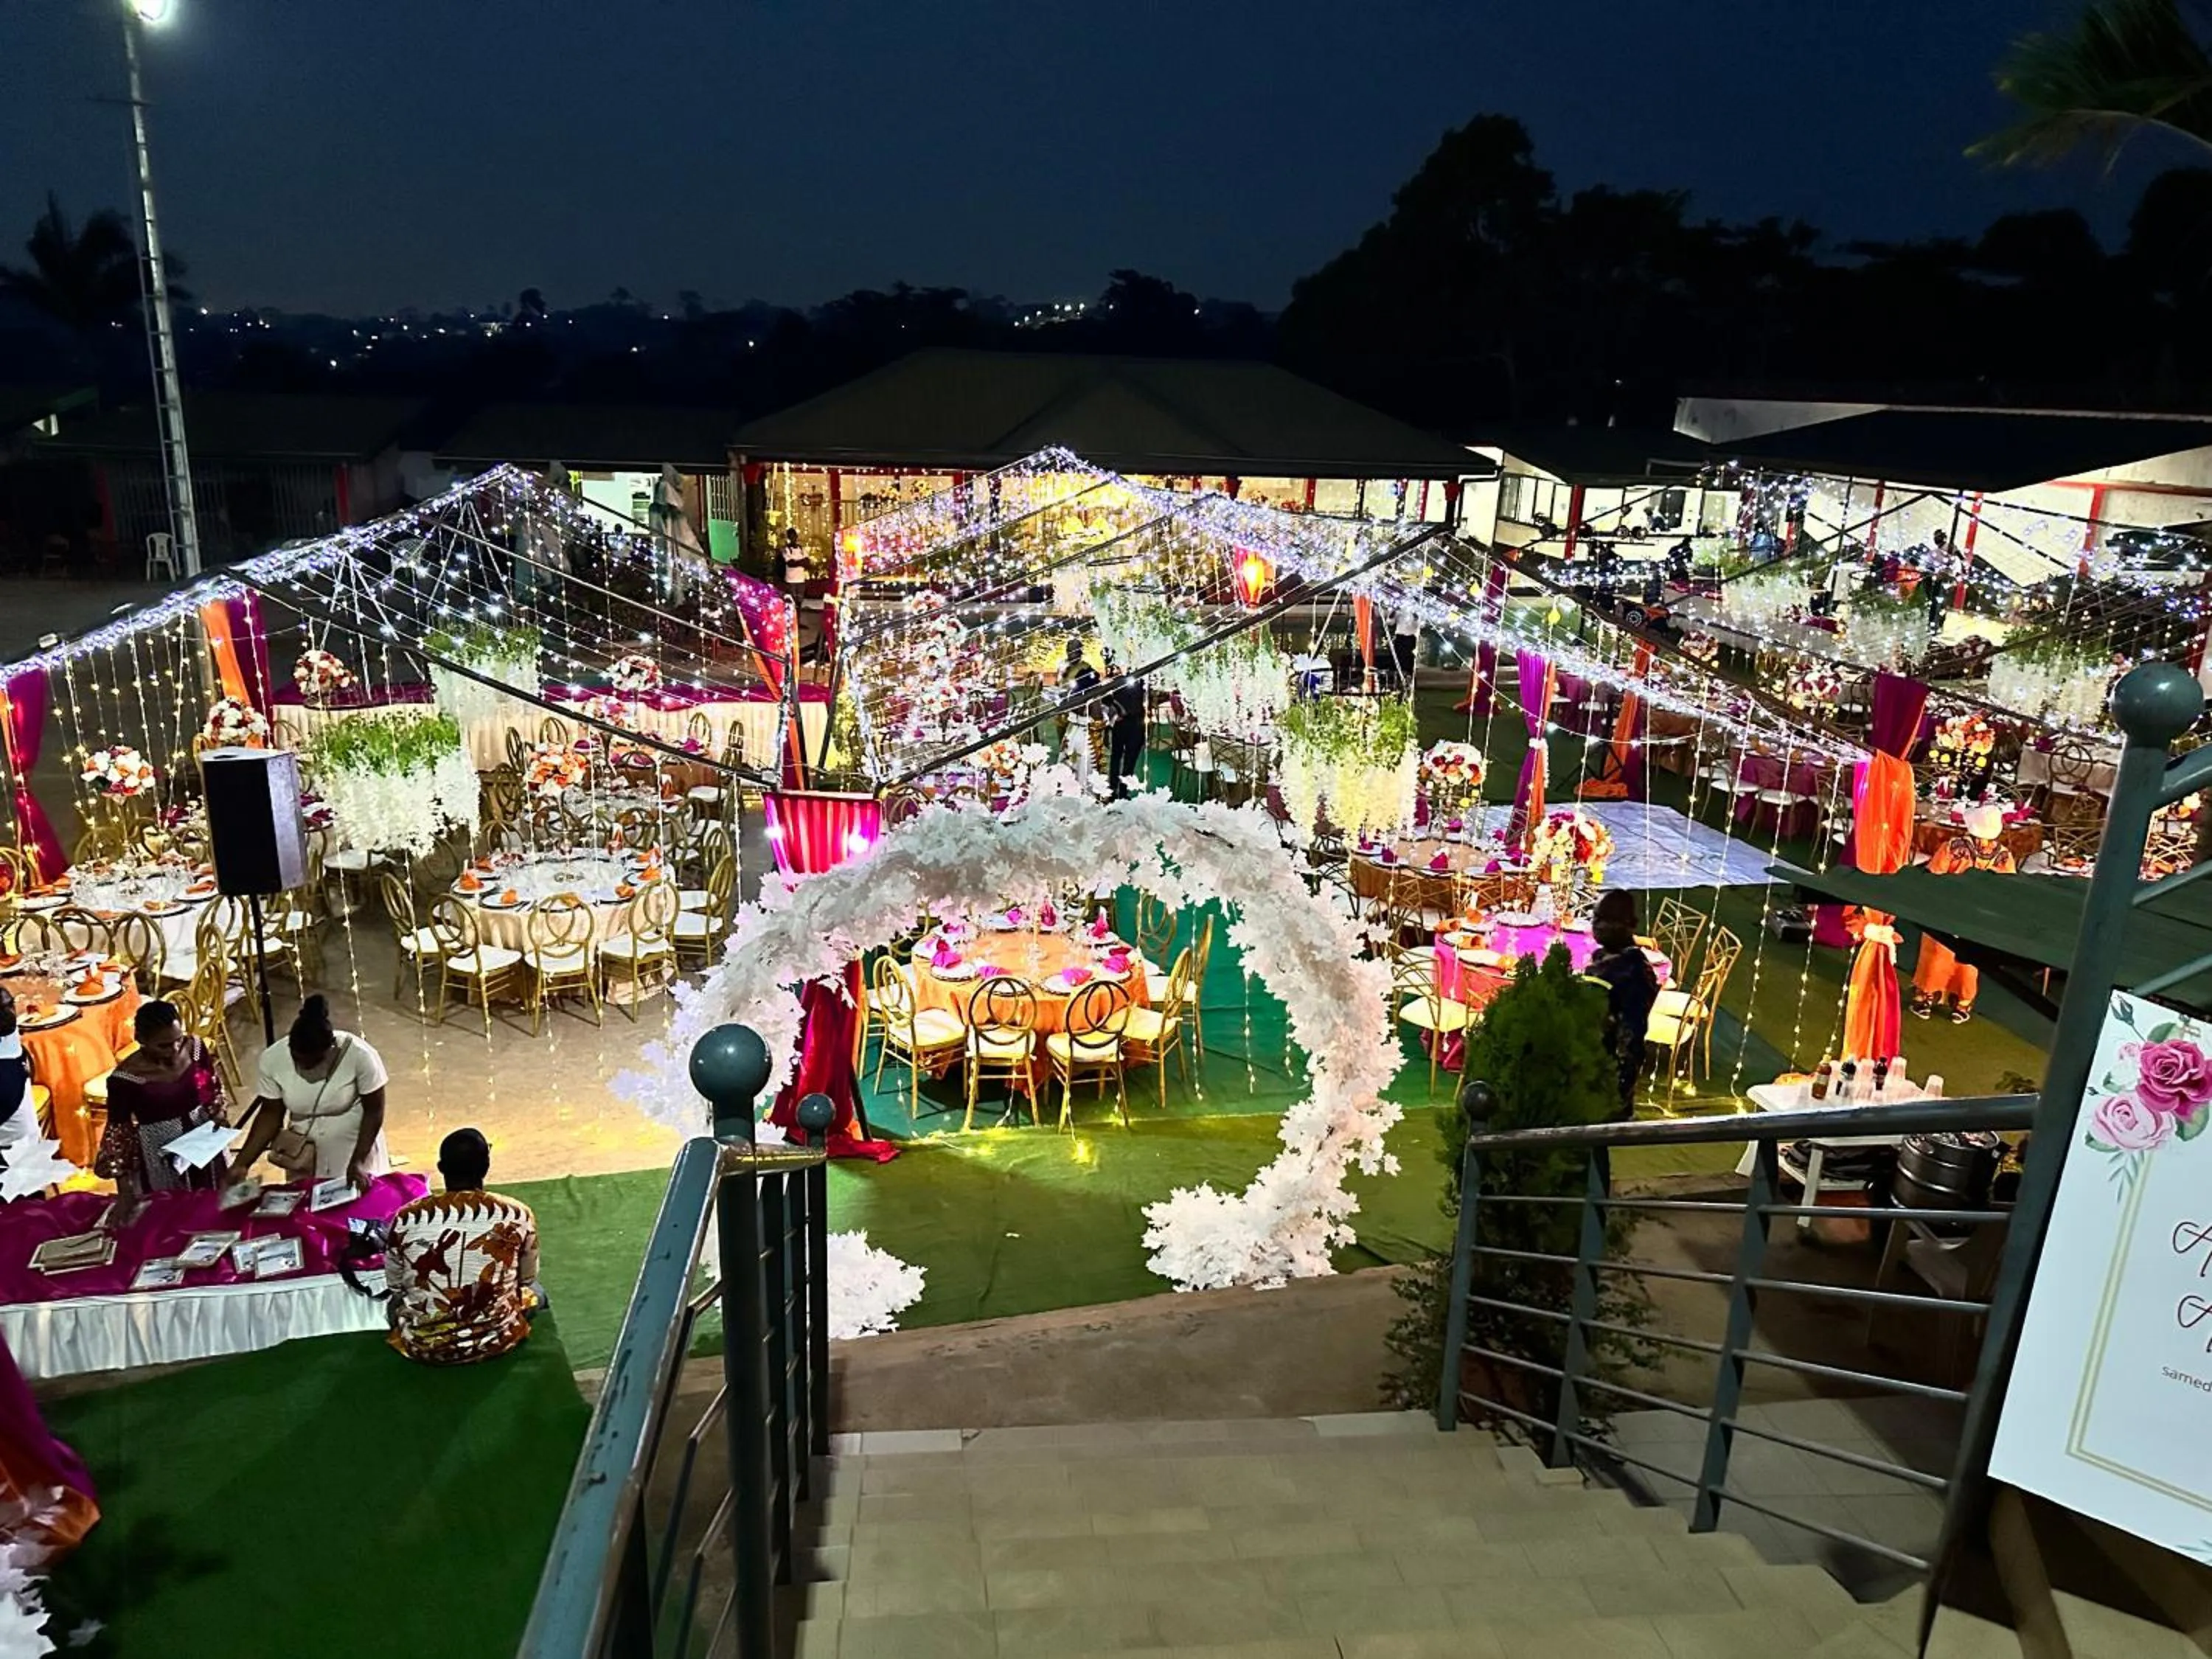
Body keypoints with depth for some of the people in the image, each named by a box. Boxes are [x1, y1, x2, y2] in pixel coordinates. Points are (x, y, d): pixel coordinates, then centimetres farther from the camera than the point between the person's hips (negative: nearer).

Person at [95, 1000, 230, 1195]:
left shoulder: (195, 1048, -11)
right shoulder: (125, 1077, -19)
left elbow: (215, 1087, 7)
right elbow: (117, 1132, -9)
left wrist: (220, 1110, -11)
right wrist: (124, 1184, -8)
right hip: (162, 1160, -3)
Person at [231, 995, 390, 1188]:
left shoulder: (359, 1055, -26)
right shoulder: (273, 1058, -18)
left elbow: (374, 1111, -15)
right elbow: (271, 1114, -5)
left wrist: (357, 1162, -19)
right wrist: (242, 1164, -12)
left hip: (355, 1146, -2)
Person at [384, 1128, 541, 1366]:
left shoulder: (406, 1220, -11)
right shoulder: (517, 1215, -13)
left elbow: (394, 1285, 6)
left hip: (424, 1347, 1)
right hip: (496, 1342, -1)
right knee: (534, 1291, 30)